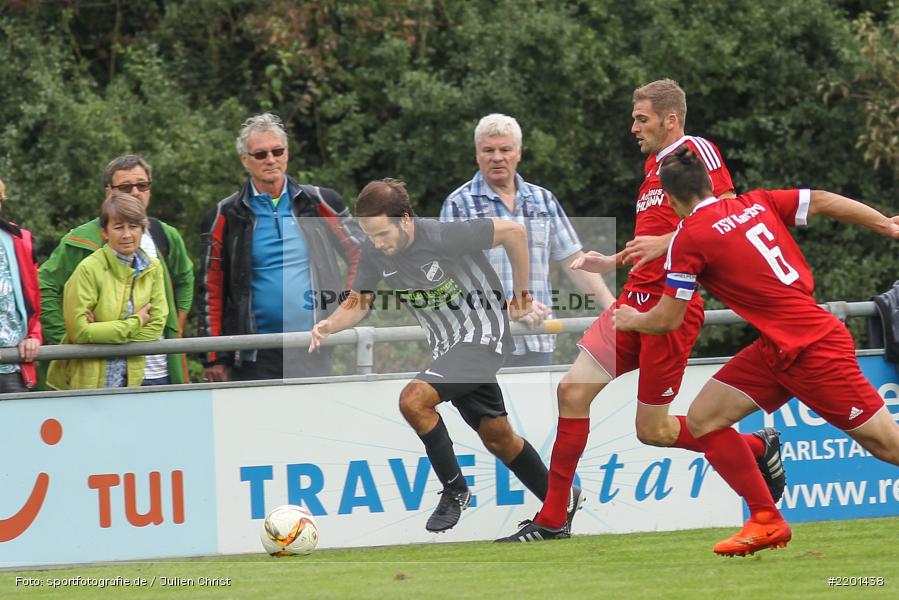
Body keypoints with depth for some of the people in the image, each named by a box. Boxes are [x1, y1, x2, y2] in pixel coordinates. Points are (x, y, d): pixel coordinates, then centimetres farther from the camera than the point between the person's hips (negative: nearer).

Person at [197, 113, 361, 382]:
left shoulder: (318, 203, 7)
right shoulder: (227, 216, 3)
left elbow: (359, 253, 18)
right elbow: (210, 288, 5)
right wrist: (214, 357, 0)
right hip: (257, 357, -1)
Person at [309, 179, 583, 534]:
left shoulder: (443, 236, -27)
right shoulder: (374, 253, -7)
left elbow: (513, 231, -20)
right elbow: (358, 303, 4)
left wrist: (520, 292, -9)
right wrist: (329, 325, -18)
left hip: (482, 335, -8)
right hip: (447, 346, 8)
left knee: (414, 399, -26)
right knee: (497, 437, 15)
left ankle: (455, 491, -10)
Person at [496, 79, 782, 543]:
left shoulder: (697, 151, -8)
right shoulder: (653, 163, 19)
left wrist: (664, 243, -24)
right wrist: (612, 262, 21)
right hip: (636, 298, 8)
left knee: (652, 430, -3)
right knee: (573, 390, -3)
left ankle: (758, 448, 18)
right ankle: (551, 519, 1)